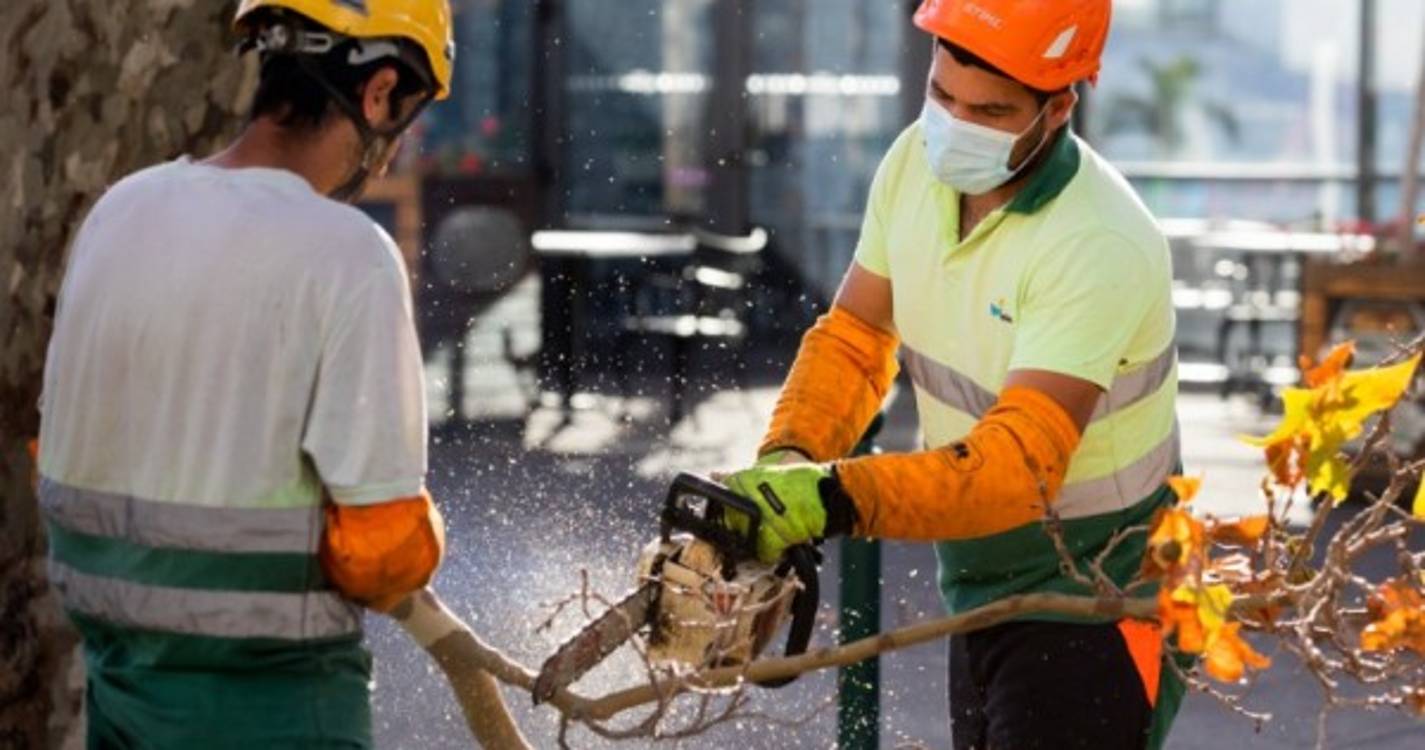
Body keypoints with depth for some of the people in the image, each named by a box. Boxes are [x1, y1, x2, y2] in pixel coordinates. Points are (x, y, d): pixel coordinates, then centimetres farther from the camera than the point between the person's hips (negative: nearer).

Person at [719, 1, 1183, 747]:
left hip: (1091, 619, -8)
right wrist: (784, 462, -17)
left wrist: (833, 498, -45)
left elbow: (1019, 464, -35)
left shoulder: (1101, 246, -28)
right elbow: (853, 339, 2)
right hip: (981, 594, 8)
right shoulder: (917, 162, -5)